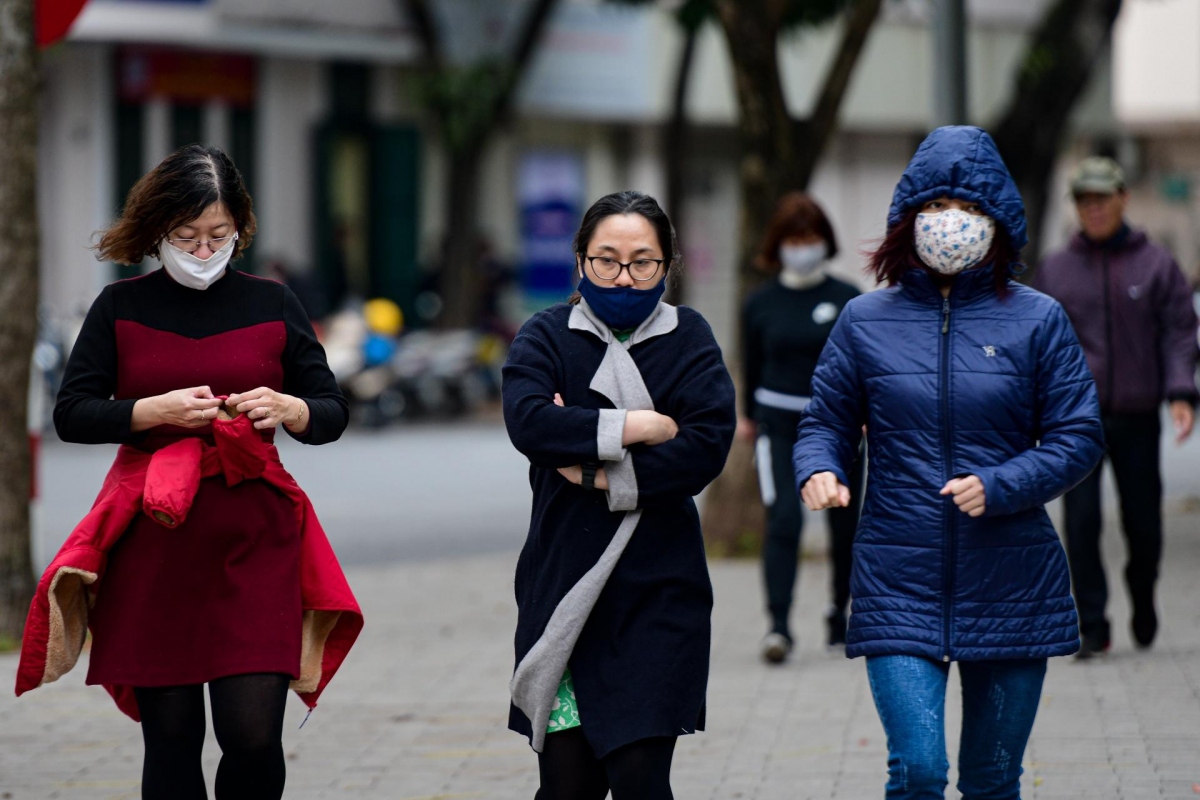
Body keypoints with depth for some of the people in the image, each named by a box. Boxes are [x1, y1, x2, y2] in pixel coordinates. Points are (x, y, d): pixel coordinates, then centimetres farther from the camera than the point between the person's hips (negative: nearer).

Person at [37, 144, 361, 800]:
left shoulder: (271, 305, 9)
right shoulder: (121, 308, 7)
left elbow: (332, 414, 11)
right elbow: (71, 415, 2)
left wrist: (289, 409, -11)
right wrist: (155, 410, -13)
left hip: (253, 539, 0)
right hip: (153, 541, 0)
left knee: (253, 734, -10)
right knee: (170, 739, 1)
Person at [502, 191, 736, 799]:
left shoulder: (688, 338, 7)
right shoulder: (547, 336, 7)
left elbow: (708, 445, -8)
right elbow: (527, 418, -13)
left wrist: (600, 477, -12)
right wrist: (637, 427, -13)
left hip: (656, 593, -1)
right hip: (564, 585, 1)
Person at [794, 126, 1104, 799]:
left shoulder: (1037, 321, 2)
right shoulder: (866, 321, 4)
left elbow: (1079, 437, 1)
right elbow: (827, 421, 10)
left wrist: (999, 486, -15)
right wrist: (818, 471, -13)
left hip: (1009, 587, 1)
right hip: (900, 585, -1)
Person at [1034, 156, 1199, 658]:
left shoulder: (1156, 265, 4)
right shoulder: (1055, 270, 7)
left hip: (1138, 417, 0)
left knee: (1143, 523, 7)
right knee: (1081, 522, -9)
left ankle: (1143, 606, 33)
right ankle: (1091, 626, -4)